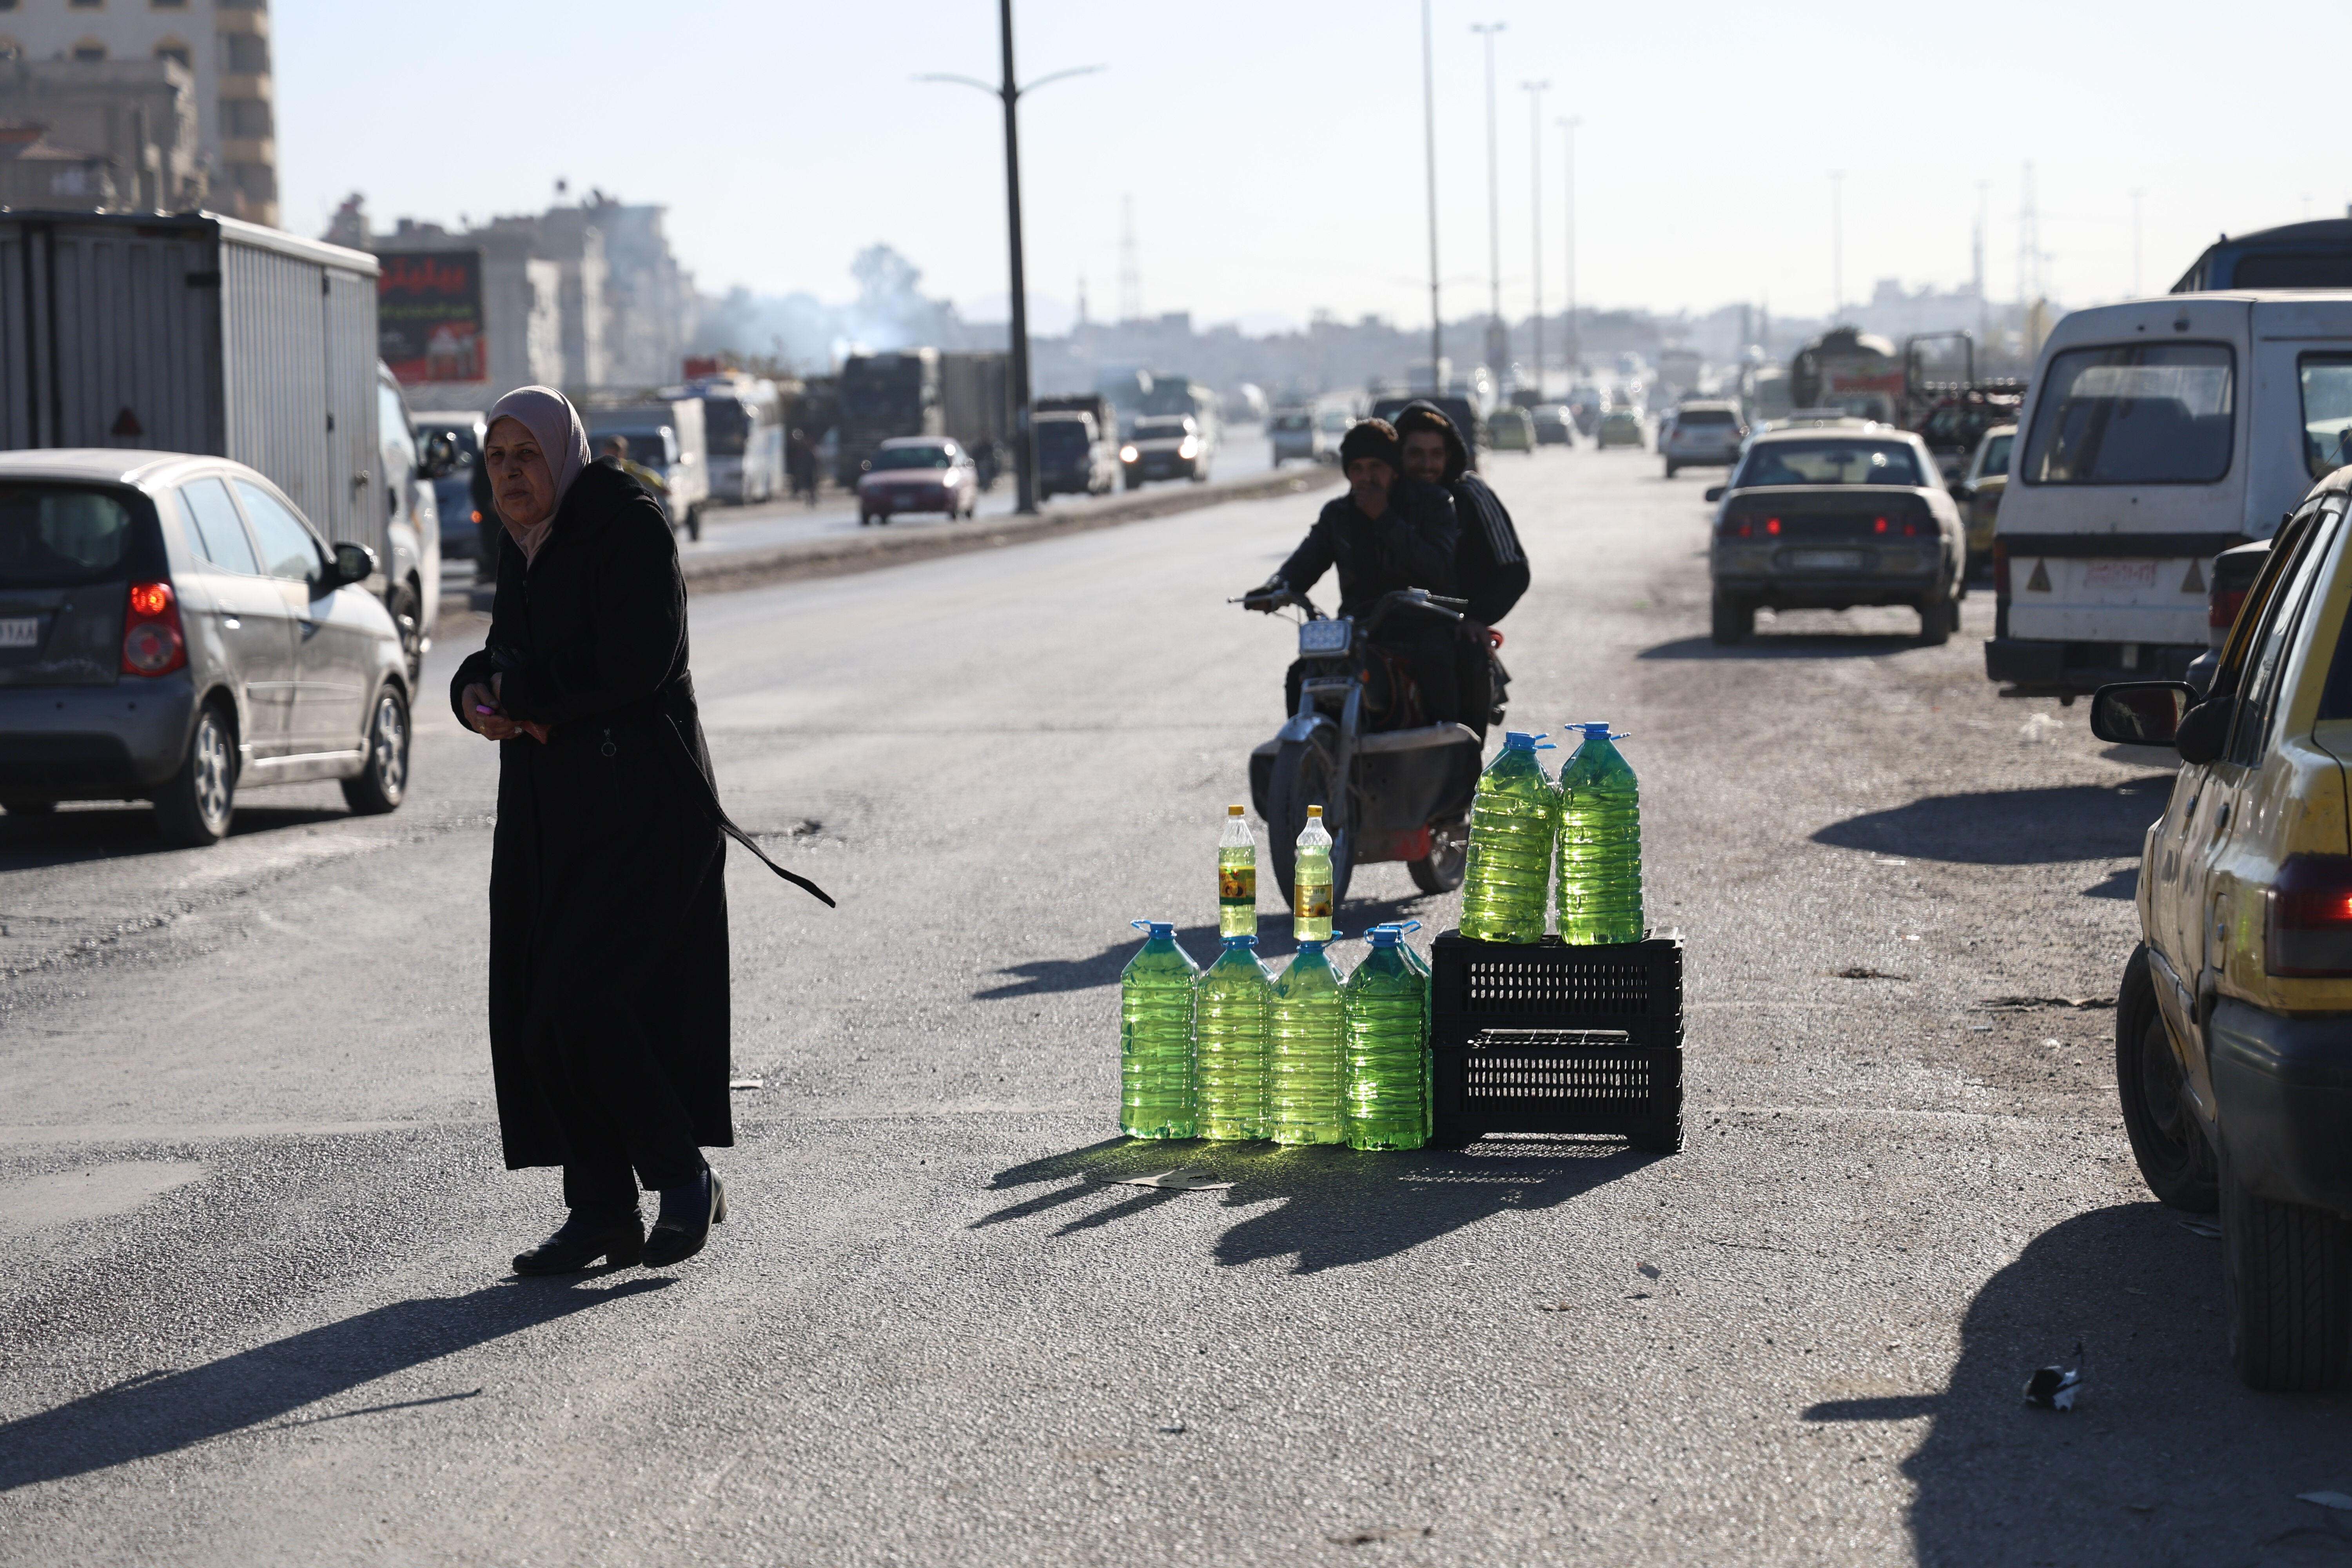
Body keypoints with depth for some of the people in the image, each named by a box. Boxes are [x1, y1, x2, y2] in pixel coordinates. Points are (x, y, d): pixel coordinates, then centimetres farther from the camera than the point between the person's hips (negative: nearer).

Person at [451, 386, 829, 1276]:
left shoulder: (628, 530, -12)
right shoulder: (527, 546, 13)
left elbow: (634, 666, -23)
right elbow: (504, 660, 18)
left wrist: (516, 692, -13)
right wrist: (479, 692, -7)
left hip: (639, 810, -8)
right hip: (550, 811, 8)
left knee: (580, 1005, -13)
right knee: (539, 1014, 5)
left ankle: (684, 1176, 4)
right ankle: (602, 1212, 13)